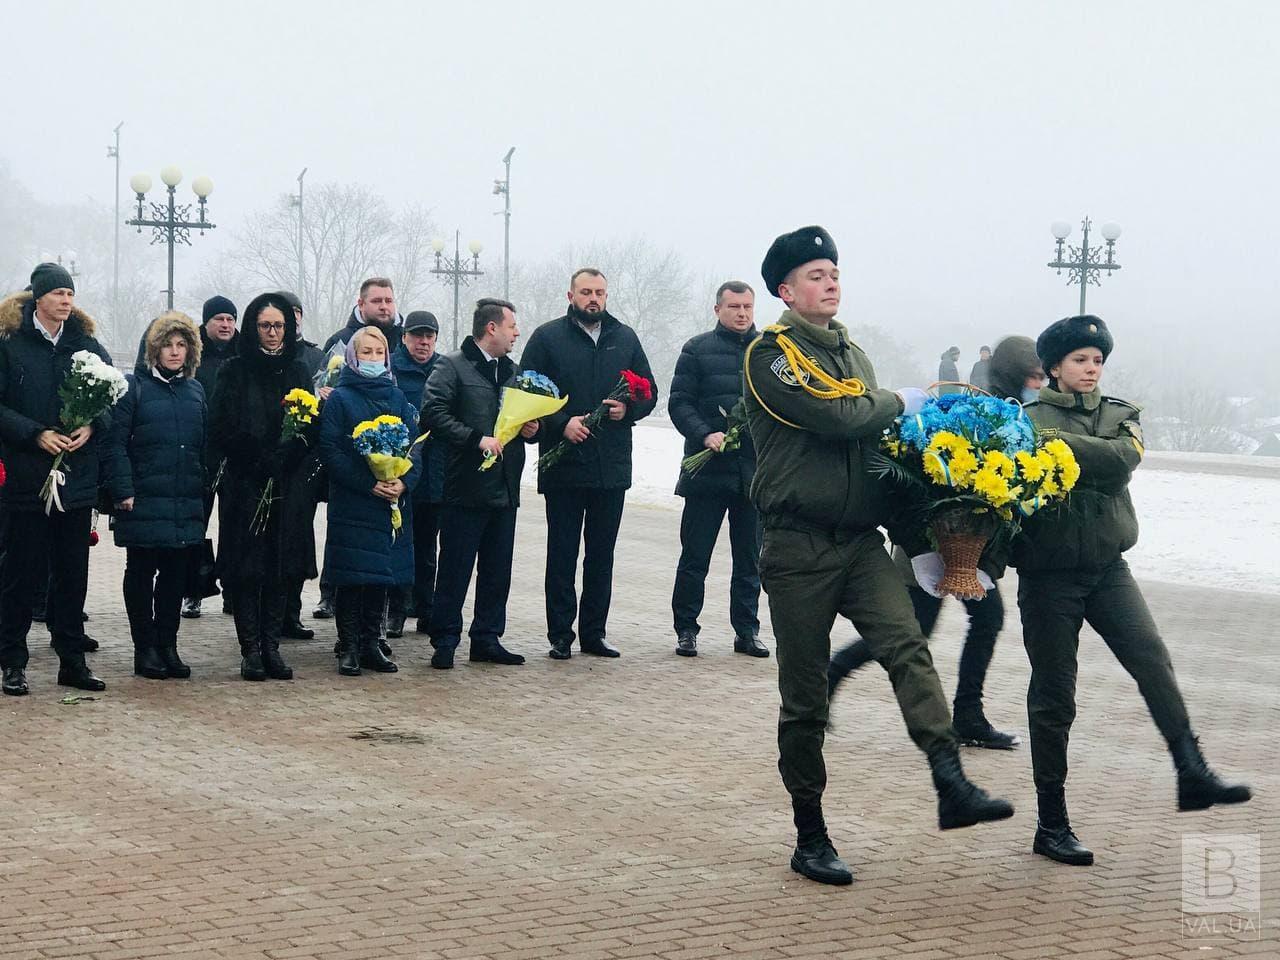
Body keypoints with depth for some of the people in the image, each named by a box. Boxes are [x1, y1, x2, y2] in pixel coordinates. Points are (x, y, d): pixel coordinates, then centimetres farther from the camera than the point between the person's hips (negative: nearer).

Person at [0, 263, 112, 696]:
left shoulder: (87, 344, 8)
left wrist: (92, 427, -8)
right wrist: (36, 434, -17)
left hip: (78, 477, 3)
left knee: (73, 571, 9)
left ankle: (72, 659, 17)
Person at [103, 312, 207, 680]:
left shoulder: (195, 390, 14)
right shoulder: (134, 386, -3)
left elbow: (205, 446, 17)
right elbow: (115, 443, -7)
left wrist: (204, 493, 10)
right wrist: (123, 491, -14)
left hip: (186, 506, 5)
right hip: (144, 503, -5)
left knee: (176, 574, 8)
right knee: (141, 574, 4)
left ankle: (167, 646, 16)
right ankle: (145, 648, 11)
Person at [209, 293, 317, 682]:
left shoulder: (297, 371, 12)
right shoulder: (235, 371, 2)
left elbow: (312, 429, 8)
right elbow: (221, 429, -6)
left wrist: (289, 452, -11)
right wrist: (259, 455, -15)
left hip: (287, 485, 3)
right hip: (245, 484, -3)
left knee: (280, 567, 4)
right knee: (247, 569, -3)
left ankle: (271, 647, 8)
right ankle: (251, 650, 1)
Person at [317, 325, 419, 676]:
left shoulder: (396, 398, 13)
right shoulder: (339, 398, 0)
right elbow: (330, 451, -9)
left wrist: (403, 482, -11)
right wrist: (369, 485, -18)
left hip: (392, 502, 4)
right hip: (351, 505, -4)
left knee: (382, 575, 7)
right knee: (351, 577, -3)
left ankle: (371, 644, 15)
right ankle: (349, 648, 4)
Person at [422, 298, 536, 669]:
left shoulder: (514, 371, 18)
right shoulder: (452, 367, -6)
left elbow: (528, 416, 27)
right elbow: (435, 414, -18)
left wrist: (531, 429, 4)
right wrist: (477, 439, -22)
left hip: (505, 489, 7)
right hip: (466, 488, -7)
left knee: (498, 571, 11)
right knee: (455, 569, -2)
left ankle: (487, 639, 19)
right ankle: (445, 642, 4)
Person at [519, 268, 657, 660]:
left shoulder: (625, 338, 11)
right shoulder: (547, 338, 1)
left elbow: (649, 392, 15)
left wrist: (628, 409, -6)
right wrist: (562, 423, -16)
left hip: (612, 466, 3)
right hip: (563, 467, -3)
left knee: (602, 554, 9)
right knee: (562, 553, 1)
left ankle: (594, 633, 17)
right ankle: (560, 636, 7)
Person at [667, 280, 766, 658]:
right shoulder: (698, 350, 2)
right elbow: (679, 402, -3)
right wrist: (705, 435, -18)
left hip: (754, 470, 3)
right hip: (707, 469, -2)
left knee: (750, 558, 10)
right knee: (695, 556, 2)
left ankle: (747, 631, 18)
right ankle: (686, 630, 11)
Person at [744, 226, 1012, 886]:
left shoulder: (852, 354, 18)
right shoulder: (771, 353, -6)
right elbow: (836, 417, -18)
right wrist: (907, 403, -2)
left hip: (862, 541, 5)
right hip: (799, 550, -5)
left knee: (906, 647, -19)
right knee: (804, 697, 2)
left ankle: (953, 787, -31)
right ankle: (810, 837, 11)